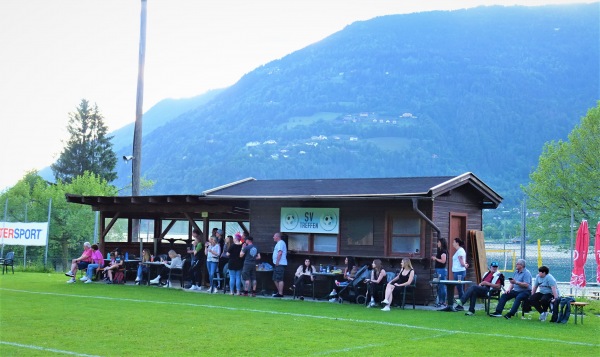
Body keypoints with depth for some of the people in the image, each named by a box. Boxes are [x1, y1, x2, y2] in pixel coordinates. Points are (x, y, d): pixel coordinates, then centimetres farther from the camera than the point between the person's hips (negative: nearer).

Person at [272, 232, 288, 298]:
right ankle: (279, 292, 21)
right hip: (278, 264, 11)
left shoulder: (280, 243, -11)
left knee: (280, 279, -10)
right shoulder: (279, 243, 21)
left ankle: (280, 293, -9)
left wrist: (277, 262, -20)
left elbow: (280, 253, -21)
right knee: (275, 279, 15)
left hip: (280, 264, -11)